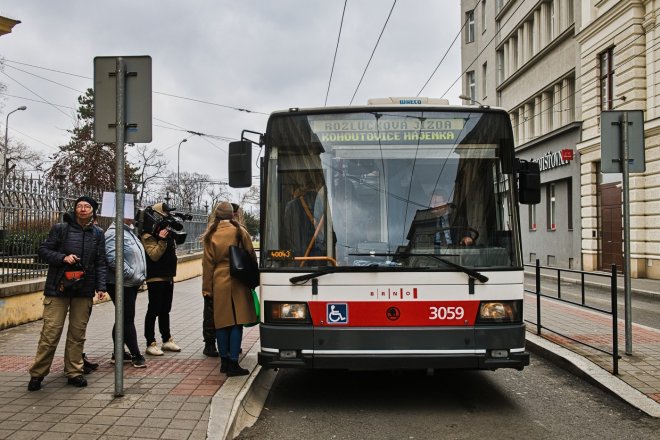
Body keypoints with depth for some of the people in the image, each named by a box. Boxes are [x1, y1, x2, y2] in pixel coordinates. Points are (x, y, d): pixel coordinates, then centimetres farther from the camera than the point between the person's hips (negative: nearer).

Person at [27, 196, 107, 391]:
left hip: (84, 289, 3)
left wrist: (101, 287, -1)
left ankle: (74, 372, 17)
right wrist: (63, 257, -14)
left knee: (78, 333, 7)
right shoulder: (60, 228, 1)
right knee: (51, 332, -2)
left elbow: (100, 263, 9)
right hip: (58, 287, -2)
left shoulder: (98, 233, 8)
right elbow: (43, 250, 3)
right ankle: (37, 373, 11)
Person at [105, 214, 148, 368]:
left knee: (125, 319, 16)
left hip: (131, 284, 10)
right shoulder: (114, 232, -16)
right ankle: (136, 355, 5)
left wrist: (139, 276, 15)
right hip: (121, 284, -10)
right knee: (127, 319, -2)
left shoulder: (129, 231, 15)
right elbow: (113, 258, -27)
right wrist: (132, 274, -22)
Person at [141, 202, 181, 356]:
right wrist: (162, 240, -26)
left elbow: (173, 250, 21)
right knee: (153, 311, -3)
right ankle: (150, 344, 3)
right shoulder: (148, 235, -11)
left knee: (165, 310, 16)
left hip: (168, 277, 8)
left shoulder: (166, 232, 14)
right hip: (155, 278, -8)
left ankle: (167, 340, 24)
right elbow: (154, 255, -20)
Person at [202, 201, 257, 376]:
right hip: (238, 283, -2)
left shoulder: (211, 235, 2)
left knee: (222, 322, 9)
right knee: (237, 323, 0)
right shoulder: (240, 232, -2)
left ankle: (224, 361, 17)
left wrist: (206, 287, 10)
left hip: (218, 283, 2)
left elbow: (207, 263, 4)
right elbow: (251, 256, 1)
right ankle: (233, 363, -1)